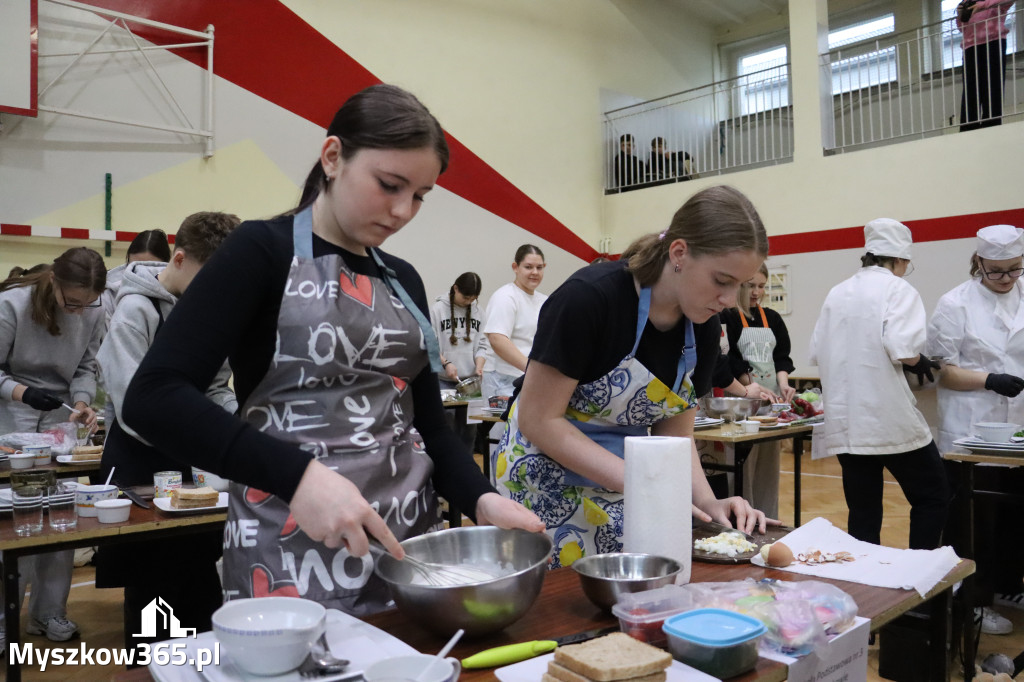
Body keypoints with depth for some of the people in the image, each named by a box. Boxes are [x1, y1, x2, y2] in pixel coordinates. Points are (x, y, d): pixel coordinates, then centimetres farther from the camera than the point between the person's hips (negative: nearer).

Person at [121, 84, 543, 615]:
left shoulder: (403, 281, 10)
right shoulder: (263, 252, -8)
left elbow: (426, 421, 10)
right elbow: (153, 398, -18)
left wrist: (480, 498, -8)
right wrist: (297, 475, -28)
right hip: (294, 558, -6)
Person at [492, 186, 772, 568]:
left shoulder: (704, 329, -5)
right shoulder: (589, 298, -25)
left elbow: (675, 433, 3)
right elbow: (538, 419, -23)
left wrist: (707, 501, -14)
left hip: (624, 488, 6)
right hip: (546, 479, -5)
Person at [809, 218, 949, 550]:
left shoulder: (837, 293, 11)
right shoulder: (898, 290, -6)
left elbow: (816, 353, 11)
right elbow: (902, 349, -19)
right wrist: (920, 363, 1)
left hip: (845, 422, 6)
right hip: (889, 419, -5)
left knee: (863, 513, 12)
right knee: (932, 497, 13)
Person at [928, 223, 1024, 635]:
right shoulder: (956, 305, -8)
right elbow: (940, 370, -10)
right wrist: (989, 379, -22)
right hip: (972, 435, -5)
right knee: (974, 523, 3)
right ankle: (973, 603, 17)